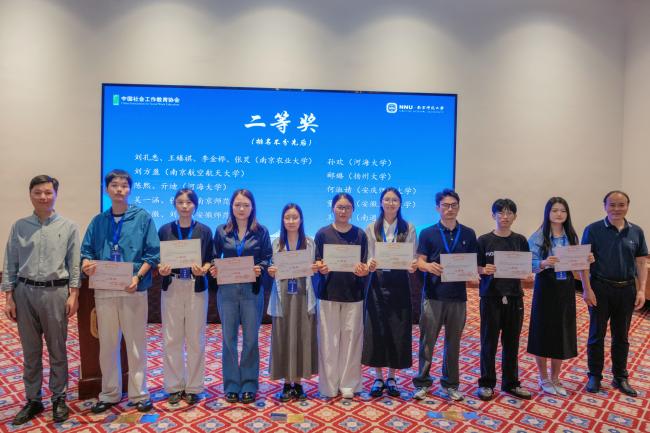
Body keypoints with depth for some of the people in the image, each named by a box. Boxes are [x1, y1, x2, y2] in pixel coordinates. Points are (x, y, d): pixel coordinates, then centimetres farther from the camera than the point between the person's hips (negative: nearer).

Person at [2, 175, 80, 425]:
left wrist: (73, 295, -6)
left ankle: (59, 398, 22)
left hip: (56, 292, -2)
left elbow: (74, 265, 0)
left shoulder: (68, 227, 1)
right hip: (25, 292, 2)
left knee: (57, 350, 8)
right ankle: (33, 400, 25)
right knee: (30, 351, 12)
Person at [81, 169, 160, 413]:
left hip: (134, 289, -3)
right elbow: (87, 251, 8)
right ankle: (109, 394, 27)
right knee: (107, 343, 12)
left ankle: (139, 394, 19)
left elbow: (153, 254, -4)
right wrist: (86, 264, -14)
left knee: (136, 344, 6)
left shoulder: (142, 217, 0)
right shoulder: (98, 221, 9)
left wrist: (138, 277, -17)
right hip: (104, 290, 3)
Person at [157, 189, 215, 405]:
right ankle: (174, 386, 18)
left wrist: (203, 270, -16)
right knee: (171, 339, 4)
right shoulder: (165, 229, 5)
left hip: (197, 288, -1)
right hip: (172, 287, 1)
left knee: (195, 339, 4)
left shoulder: (204, 231, 3)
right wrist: (161, 268, -13)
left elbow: (211, 260, 4)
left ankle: (193, 387, 17)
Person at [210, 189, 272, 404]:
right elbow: (215, 257, 9)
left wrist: (260, 269, -17)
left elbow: (268, 258, 2)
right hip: (227, 290, 1)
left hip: (252, 291, -1)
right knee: (229, 339, 8)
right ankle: (231, 385, 21)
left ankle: (249, 385, 20)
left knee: (251, 339, 5)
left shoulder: (261, 231, 2)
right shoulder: (222, 231, 6)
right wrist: (213, 269, -10)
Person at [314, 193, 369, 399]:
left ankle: (348, 384, 17)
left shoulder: (360, 234, 6)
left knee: (351, 338, 4)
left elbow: (365, 264, 5)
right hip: (328, 293, -1)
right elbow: (316, 263, 2)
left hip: (353, 293, 1)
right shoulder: (323, 234, 3)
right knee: (329, 340, 2)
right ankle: (329, 385, 14)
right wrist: (321, 268, -20)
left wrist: (363, 271, -17)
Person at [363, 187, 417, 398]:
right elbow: (368, 259, 0)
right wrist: (370, 265, -23)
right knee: (376, 331, 2)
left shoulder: (408, 228, 4)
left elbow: (412, 258, -1)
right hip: (378, 283, 0)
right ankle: (378, 378, 19)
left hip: (399, 284, 1)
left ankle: (391, 378, 23)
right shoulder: (371, 228, 3)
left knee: (398, 331, 5)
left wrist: (412, 266, -23)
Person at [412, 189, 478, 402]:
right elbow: (420, 261, -3)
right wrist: (429, 266, -25)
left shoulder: (468, 234, 8)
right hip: (433, 294, -2)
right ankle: (422, 382, 17)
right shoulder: (428, 233, 1)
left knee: (453, 341, 12)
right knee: (427, 340, 3)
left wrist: (473, 272, -12)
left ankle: (451, 384, 26)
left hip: (458, 295, 2)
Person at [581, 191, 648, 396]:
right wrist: (587, 289, -13)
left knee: (621, 335, 14)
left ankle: (620, 377, 28)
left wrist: (641, 290, -3)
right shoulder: (593, 230, -7)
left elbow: (641, 263, 6)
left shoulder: (636, 232, 4)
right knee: (597, 334, 7)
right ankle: (595, 375, 21)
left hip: (627, 289, 3)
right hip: (600, 289, -3)